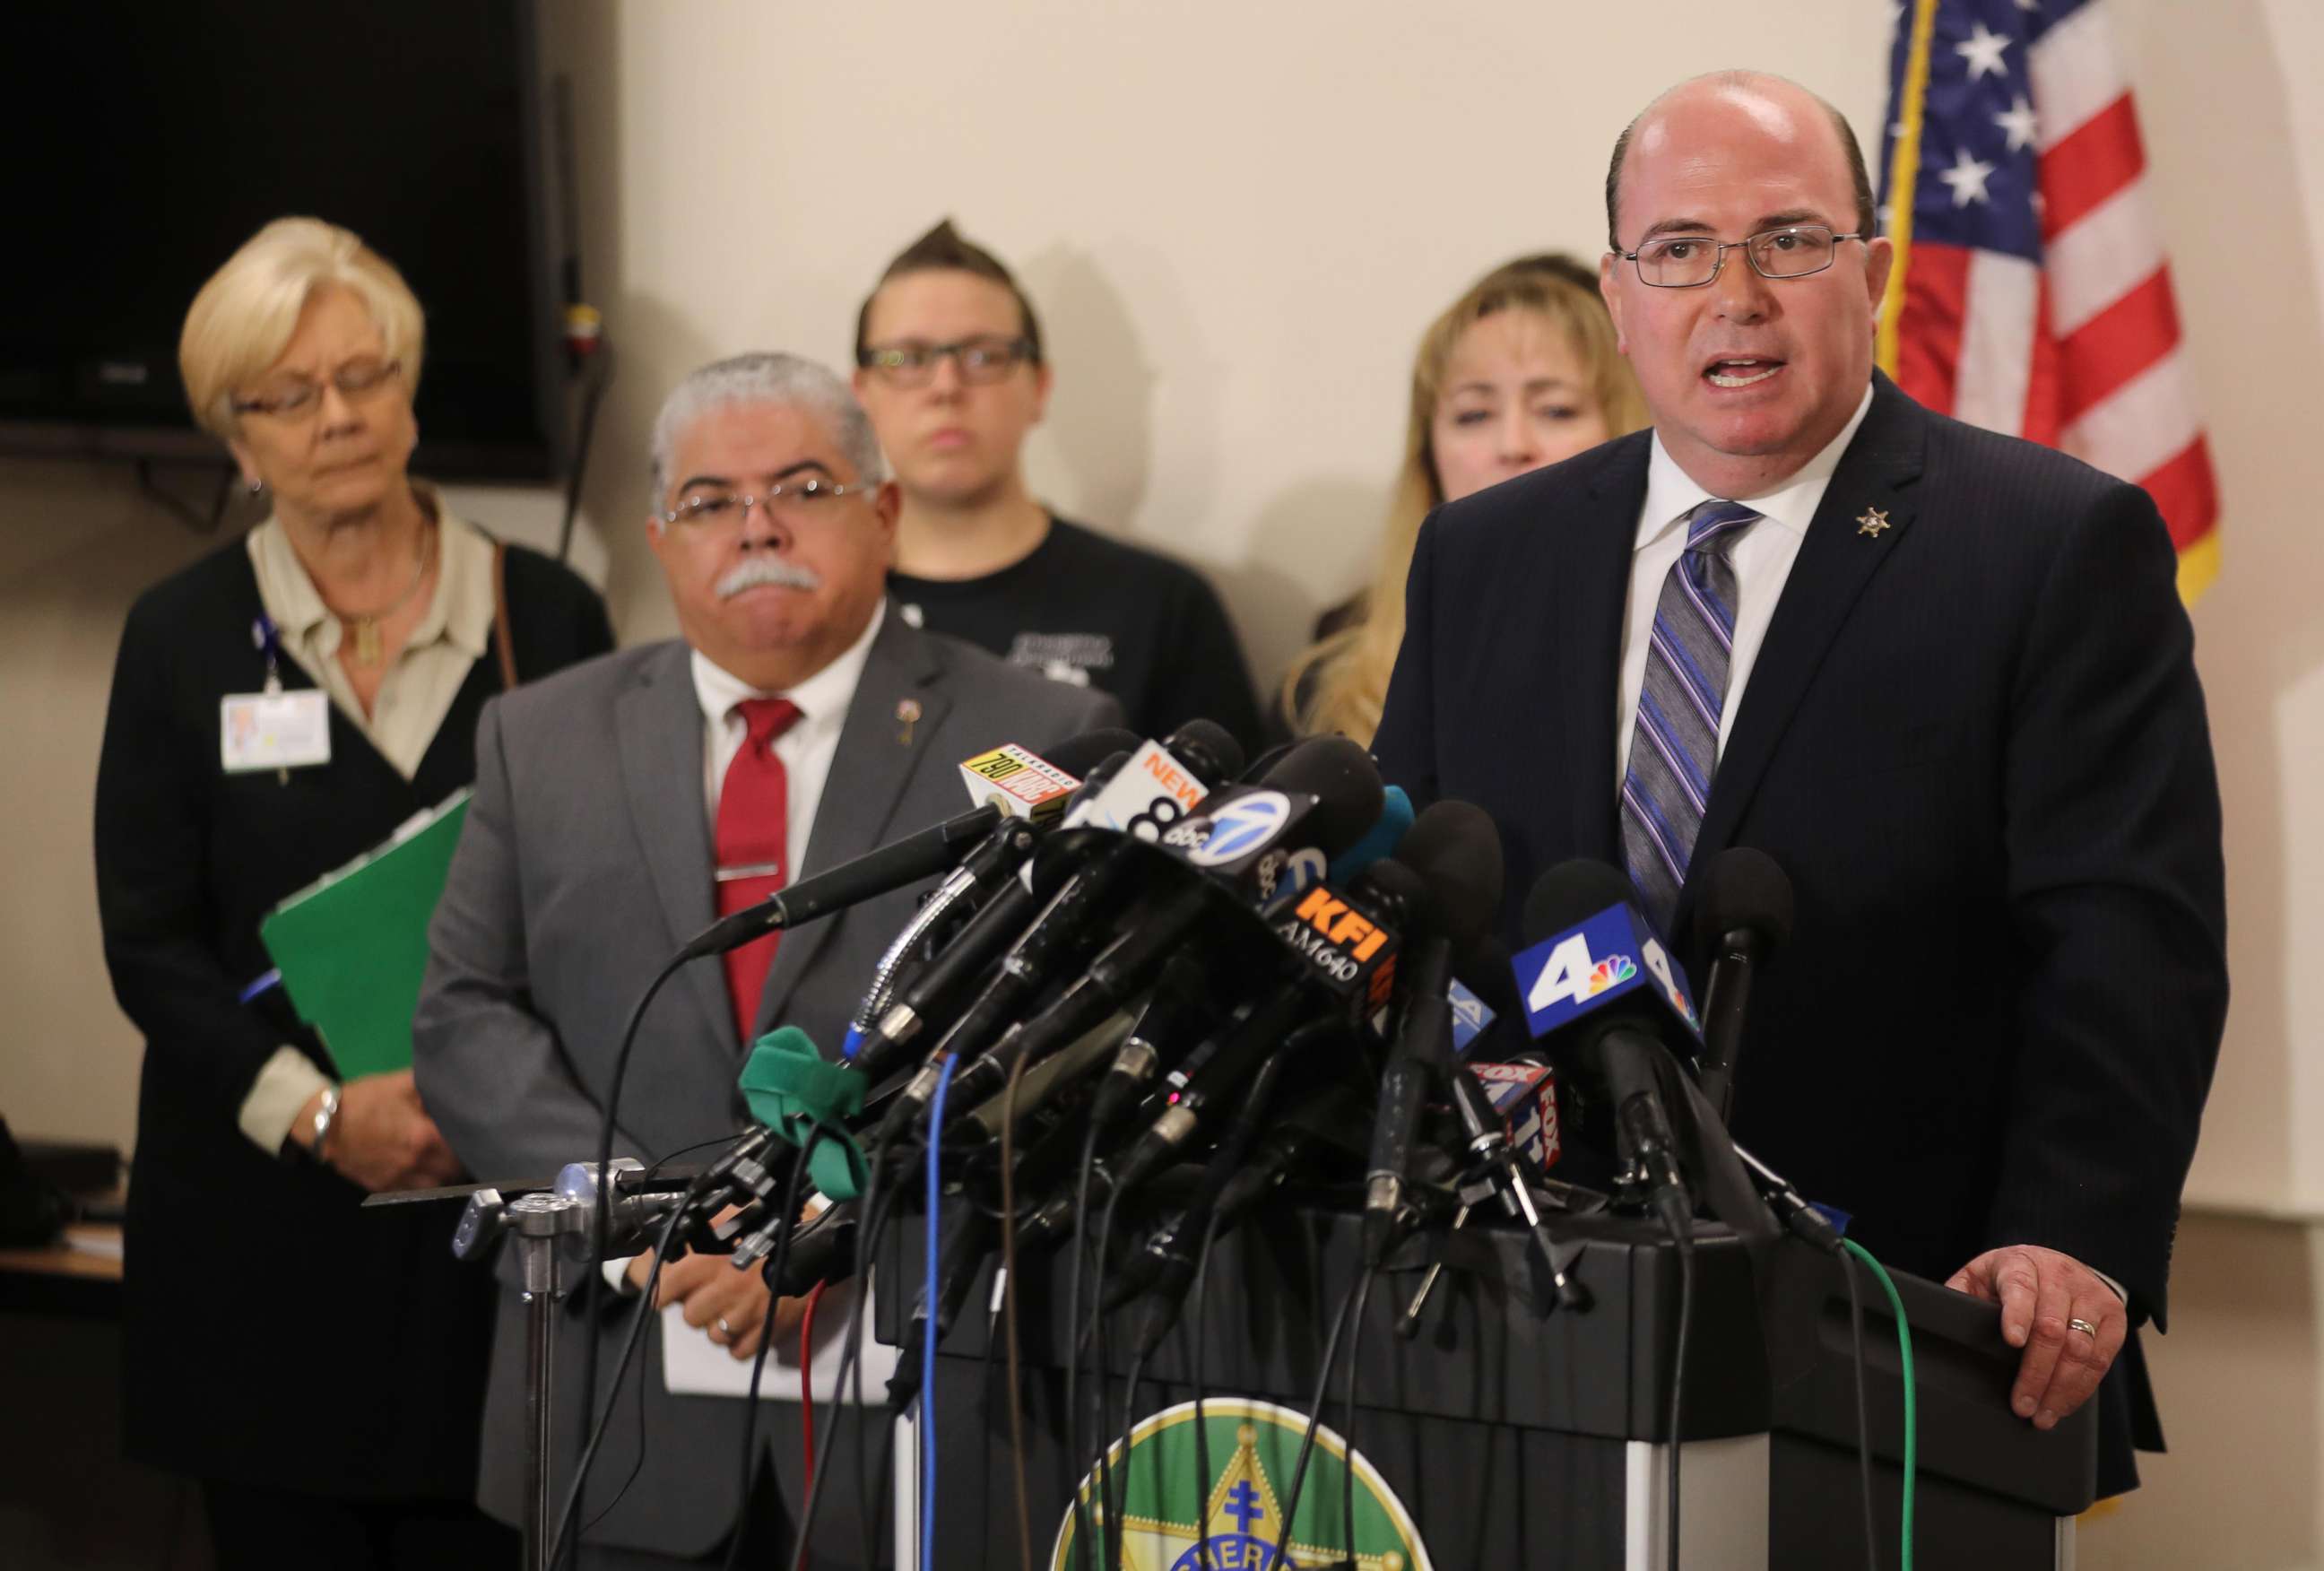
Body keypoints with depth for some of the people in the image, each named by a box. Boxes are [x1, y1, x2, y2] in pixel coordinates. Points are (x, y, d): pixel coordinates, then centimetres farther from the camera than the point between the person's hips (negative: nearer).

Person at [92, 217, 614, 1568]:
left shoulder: (547, 617, 7)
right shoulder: (184, 639, 6)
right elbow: (148, 942, 1)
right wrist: (318, 1112, -13)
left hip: (509, 1206, 0)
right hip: (266, 1232, 0)